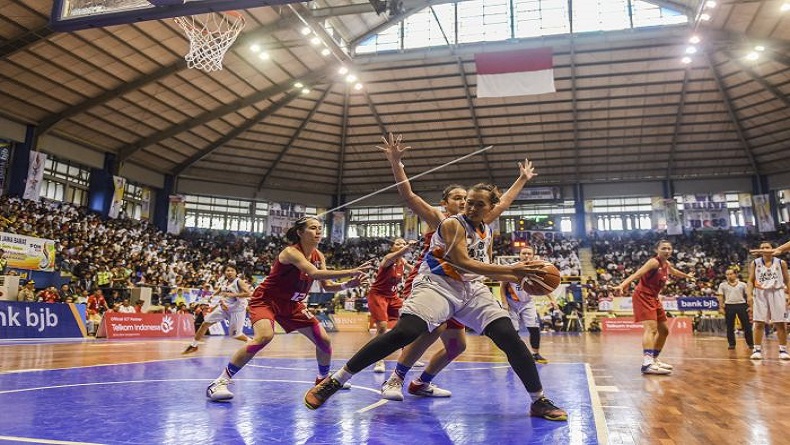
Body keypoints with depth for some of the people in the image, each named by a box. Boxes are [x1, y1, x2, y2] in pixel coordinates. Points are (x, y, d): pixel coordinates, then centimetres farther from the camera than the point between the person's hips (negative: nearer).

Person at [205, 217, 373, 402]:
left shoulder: (318, 256, -3)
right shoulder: (291, 252, -25)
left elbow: (327, 286, -1)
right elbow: (314, 274, -41)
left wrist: (347, 285, -21)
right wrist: (351, 272, -46)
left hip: (292, 304, 7)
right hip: (266, 300, -7)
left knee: (324, 340, 3)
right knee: (264, 336, -34)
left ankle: (324, 379, 31)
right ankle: (220, 382, -21)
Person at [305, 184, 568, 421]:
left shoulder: (488, 232, 14)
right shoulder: (452, 224, -8)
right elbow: (462, 262, -21)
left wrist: (520, 278, 14)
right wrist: (511, 269, -23)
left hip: (473, 289, 7)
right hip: (437, 285, -6)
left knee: (509, 336, -9)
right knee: (403, 333, -25)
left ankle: (539, 401, 9)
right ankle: (333, 382, -17)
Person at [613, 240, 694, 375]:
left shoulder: (667, 264, 11)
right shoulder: (654, 262, -16)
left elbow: (674, 272, 37)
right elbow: (637, 274, -32)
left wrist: (687, 276, 56)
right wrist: (622, 285, -48)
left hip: (653, 298, 10)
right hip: (643, 296, -10)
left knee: (664, 330, 16)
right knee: (651, 328, -25)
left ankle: (654, 359, 29)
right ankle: (647, 363, -37)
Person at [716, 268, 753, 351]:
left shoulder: (742, 284, 7)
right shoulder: (722, 285, 8)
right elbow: (721, 297, 6)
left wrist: (750, 306, -4)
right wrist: (721, 307, -2)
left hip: (741, 305, 0)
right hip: (729, 306, 1)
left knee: (746, 325, 2)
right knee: (730, 326, 2)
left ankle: (750, 343, 13)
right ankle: (731, 344, 10)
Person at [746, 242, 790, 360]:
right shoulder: (755, 263, 4)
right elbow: (750, 281, 3)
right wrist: (749, 294, -10)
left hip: (777, 294, 0)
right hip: (761, 294, 0)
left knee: (780, 323, 1)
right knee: (759, 323, -2)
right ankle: (757, 349, 2)